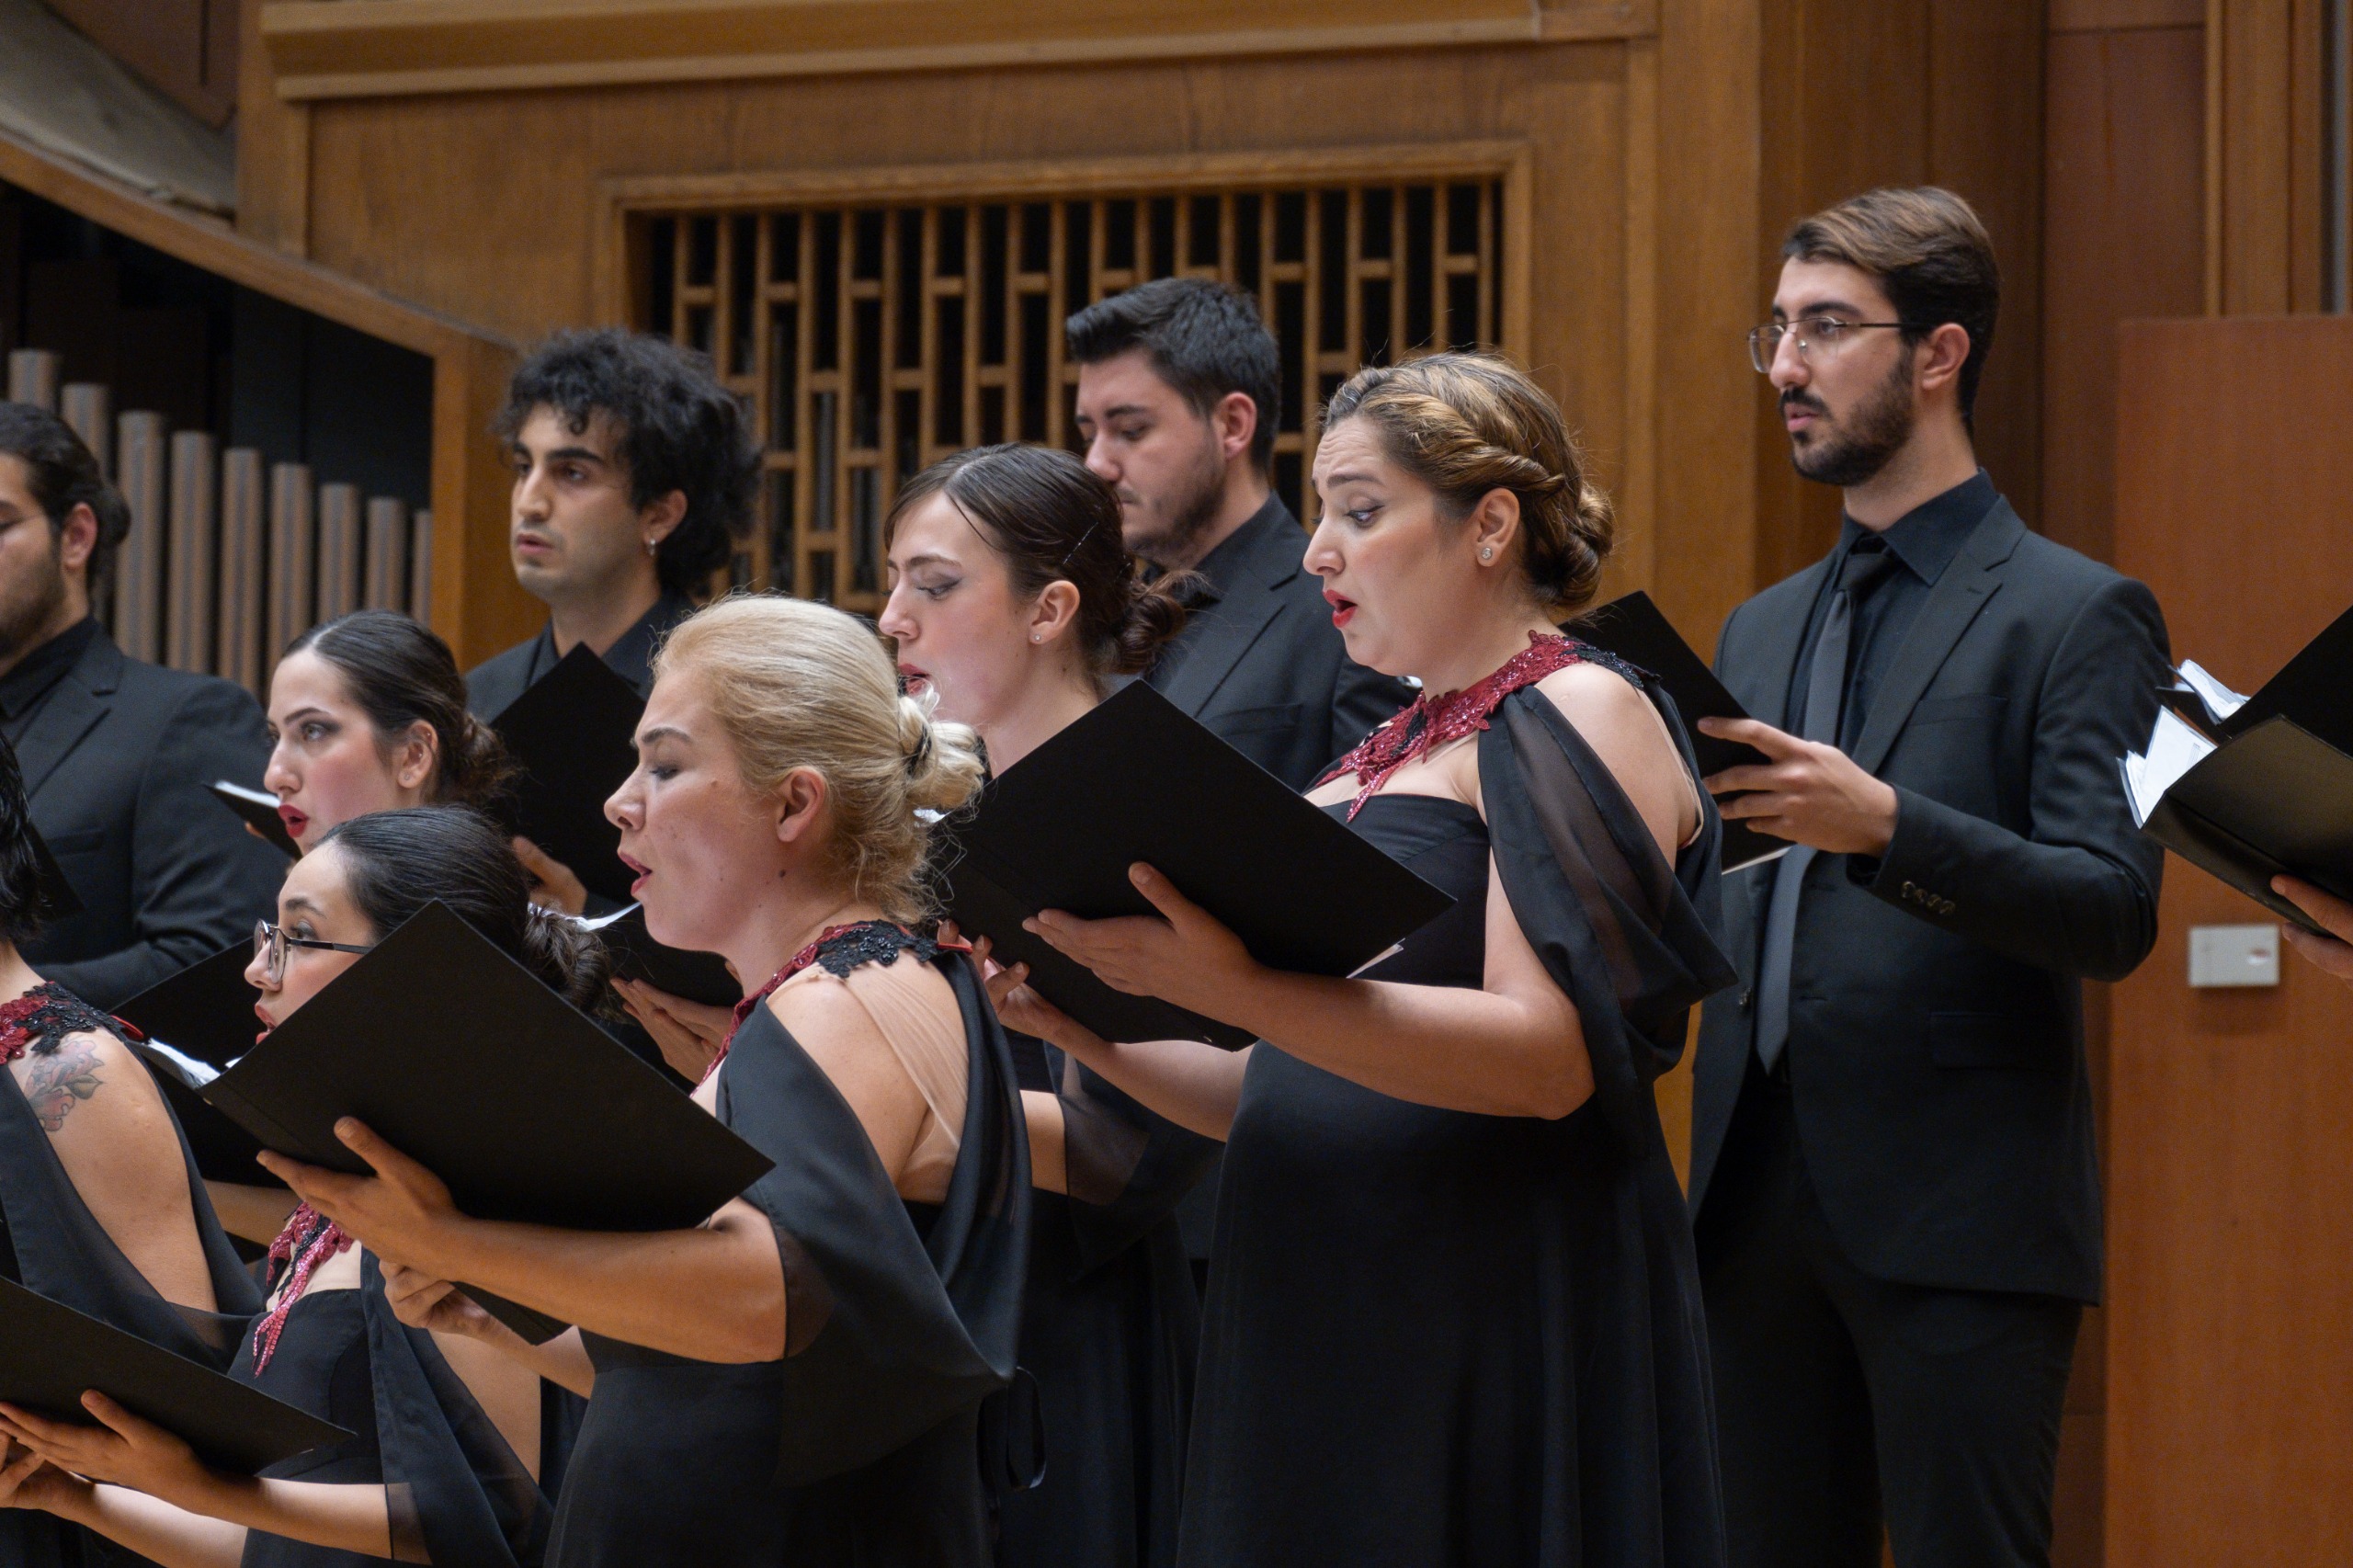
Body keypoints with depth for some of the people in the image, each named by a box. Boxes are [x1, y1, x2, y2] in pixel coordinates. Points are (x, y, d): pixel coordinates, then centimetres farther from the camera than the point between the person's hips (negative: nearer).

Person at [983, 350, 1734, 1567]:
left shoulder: (1579, 714, -5)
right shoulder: (1387, 754, 19)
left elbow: (1550, 1058, -19)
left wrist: (1235, 989, -27)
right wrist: (1093, 1031, 4)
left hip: (1492, 1317, -7)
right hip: (1316, 1319, 7)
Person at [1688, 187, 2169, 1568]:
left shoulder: (2075, 615, -2)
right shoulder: (1764, 631, 19)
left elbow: (2115, 915, -13)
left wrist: (1887, 827, -26)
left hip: (1962, 1227, -6)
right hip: (1762, 1213, 6)